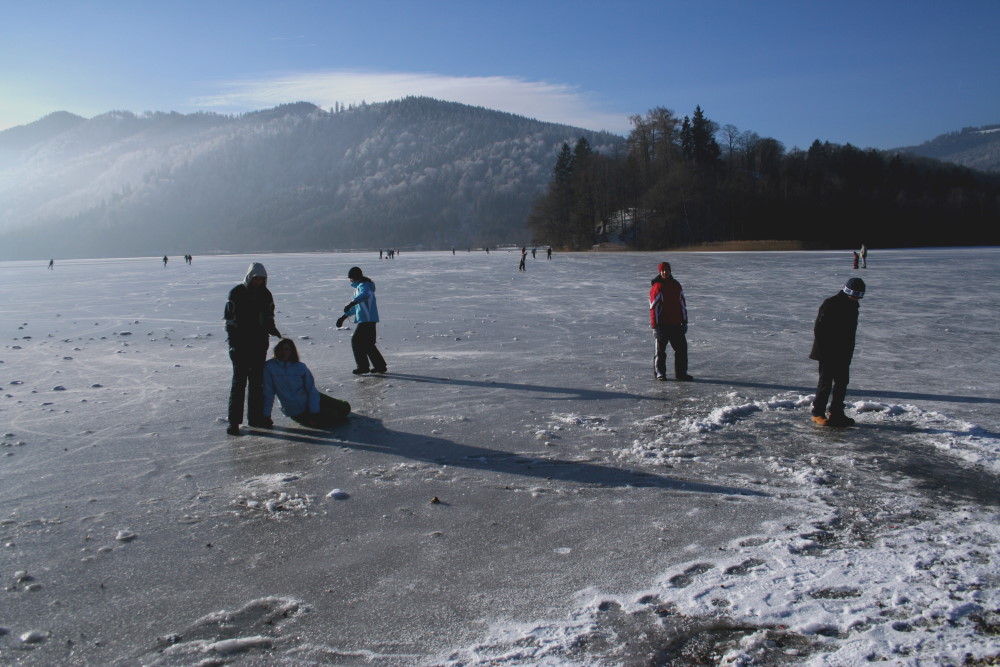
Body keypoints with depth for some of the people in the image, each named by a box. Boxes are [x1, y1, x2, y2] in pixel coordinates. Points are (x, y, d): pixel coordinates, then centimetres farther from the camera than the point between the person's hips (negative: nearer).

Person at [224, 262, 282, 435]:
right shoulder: (236, 293, -8)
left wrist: (273, 330, -3)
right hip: (241, 346, -5)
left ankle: (256, 417, 20)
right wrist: (233, 343, -16)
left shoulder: (265, 294, 8)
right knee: (239, 382, -5)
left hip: (260, 345, 6)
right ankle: (234, 421, -1)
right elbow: (230, 319, -9)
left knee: (257, 381, 11)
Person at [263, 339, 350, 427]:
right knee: (332, 418, -19)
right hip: (296, 412, -3)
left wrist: (314, 412, -19)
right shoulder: (269, 367, -12)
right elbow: (268, 393, -11)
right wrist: (266, 416, -11)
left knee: (345, 407, 2)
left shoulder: (300, 367, -8)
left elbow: (312, 391, -11)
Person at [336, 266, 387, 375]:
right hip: (366, 319, 11)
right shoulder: (359, 287, 23)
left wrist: (351, 304, -46)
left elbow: (364, 294, -37)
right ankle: (380, 366, 19)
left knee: (356, 341, -7)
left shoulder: (364, 285, -11)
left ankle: (363, 366, -2)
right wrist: (344, 316, 29)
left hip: (367, 319, -11)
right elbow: (357, 306, 31)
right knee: (367, 343, 15)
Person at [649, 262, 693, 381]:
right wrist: (655, 326, -15)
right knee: (660, 350, 5)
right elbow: (654, 308, -12)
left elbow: (682, 305, 15)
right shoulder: (657, 288, -9)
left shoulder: (676, 285, 8)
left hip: (676, 324, 5)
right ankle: (659, 372, 19)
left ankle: (681, 373, 12)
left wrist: (684, 322, 13)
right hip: (662, 325, -5)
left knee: (681, 348, 3)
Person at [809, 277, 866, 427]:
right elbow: (818, 328, -17)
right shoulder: (830, 305, -16)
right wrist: (824, 350, -18)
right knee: (825, 382, -4)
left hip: (843, 354, 8)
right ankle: (818, 413, 5)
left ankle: (836, 413, 20)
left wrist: (848, 351, 16)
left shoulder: (853, 306, 9)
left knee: (842, 381, 11)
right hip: (828, 354, -8)